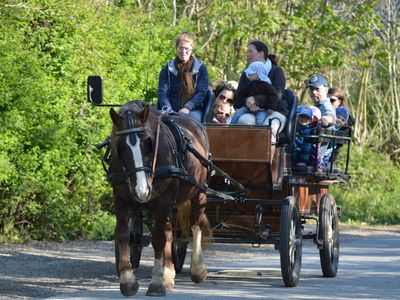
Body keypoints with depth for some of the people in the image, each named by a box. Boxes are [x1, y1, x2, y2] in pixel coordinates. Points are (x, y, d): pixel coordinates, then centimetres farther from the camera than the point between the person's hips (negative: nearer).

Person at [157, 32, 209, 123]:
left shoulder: (200, 68, 12)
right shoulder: (167, 70, 15)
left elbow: (201, 92, 2)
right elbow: (162, 92, 5)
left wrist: (187, 108, -14)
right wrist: (167, 110, -15)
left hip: (192, 111, -1)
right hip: (172, 111, 1)